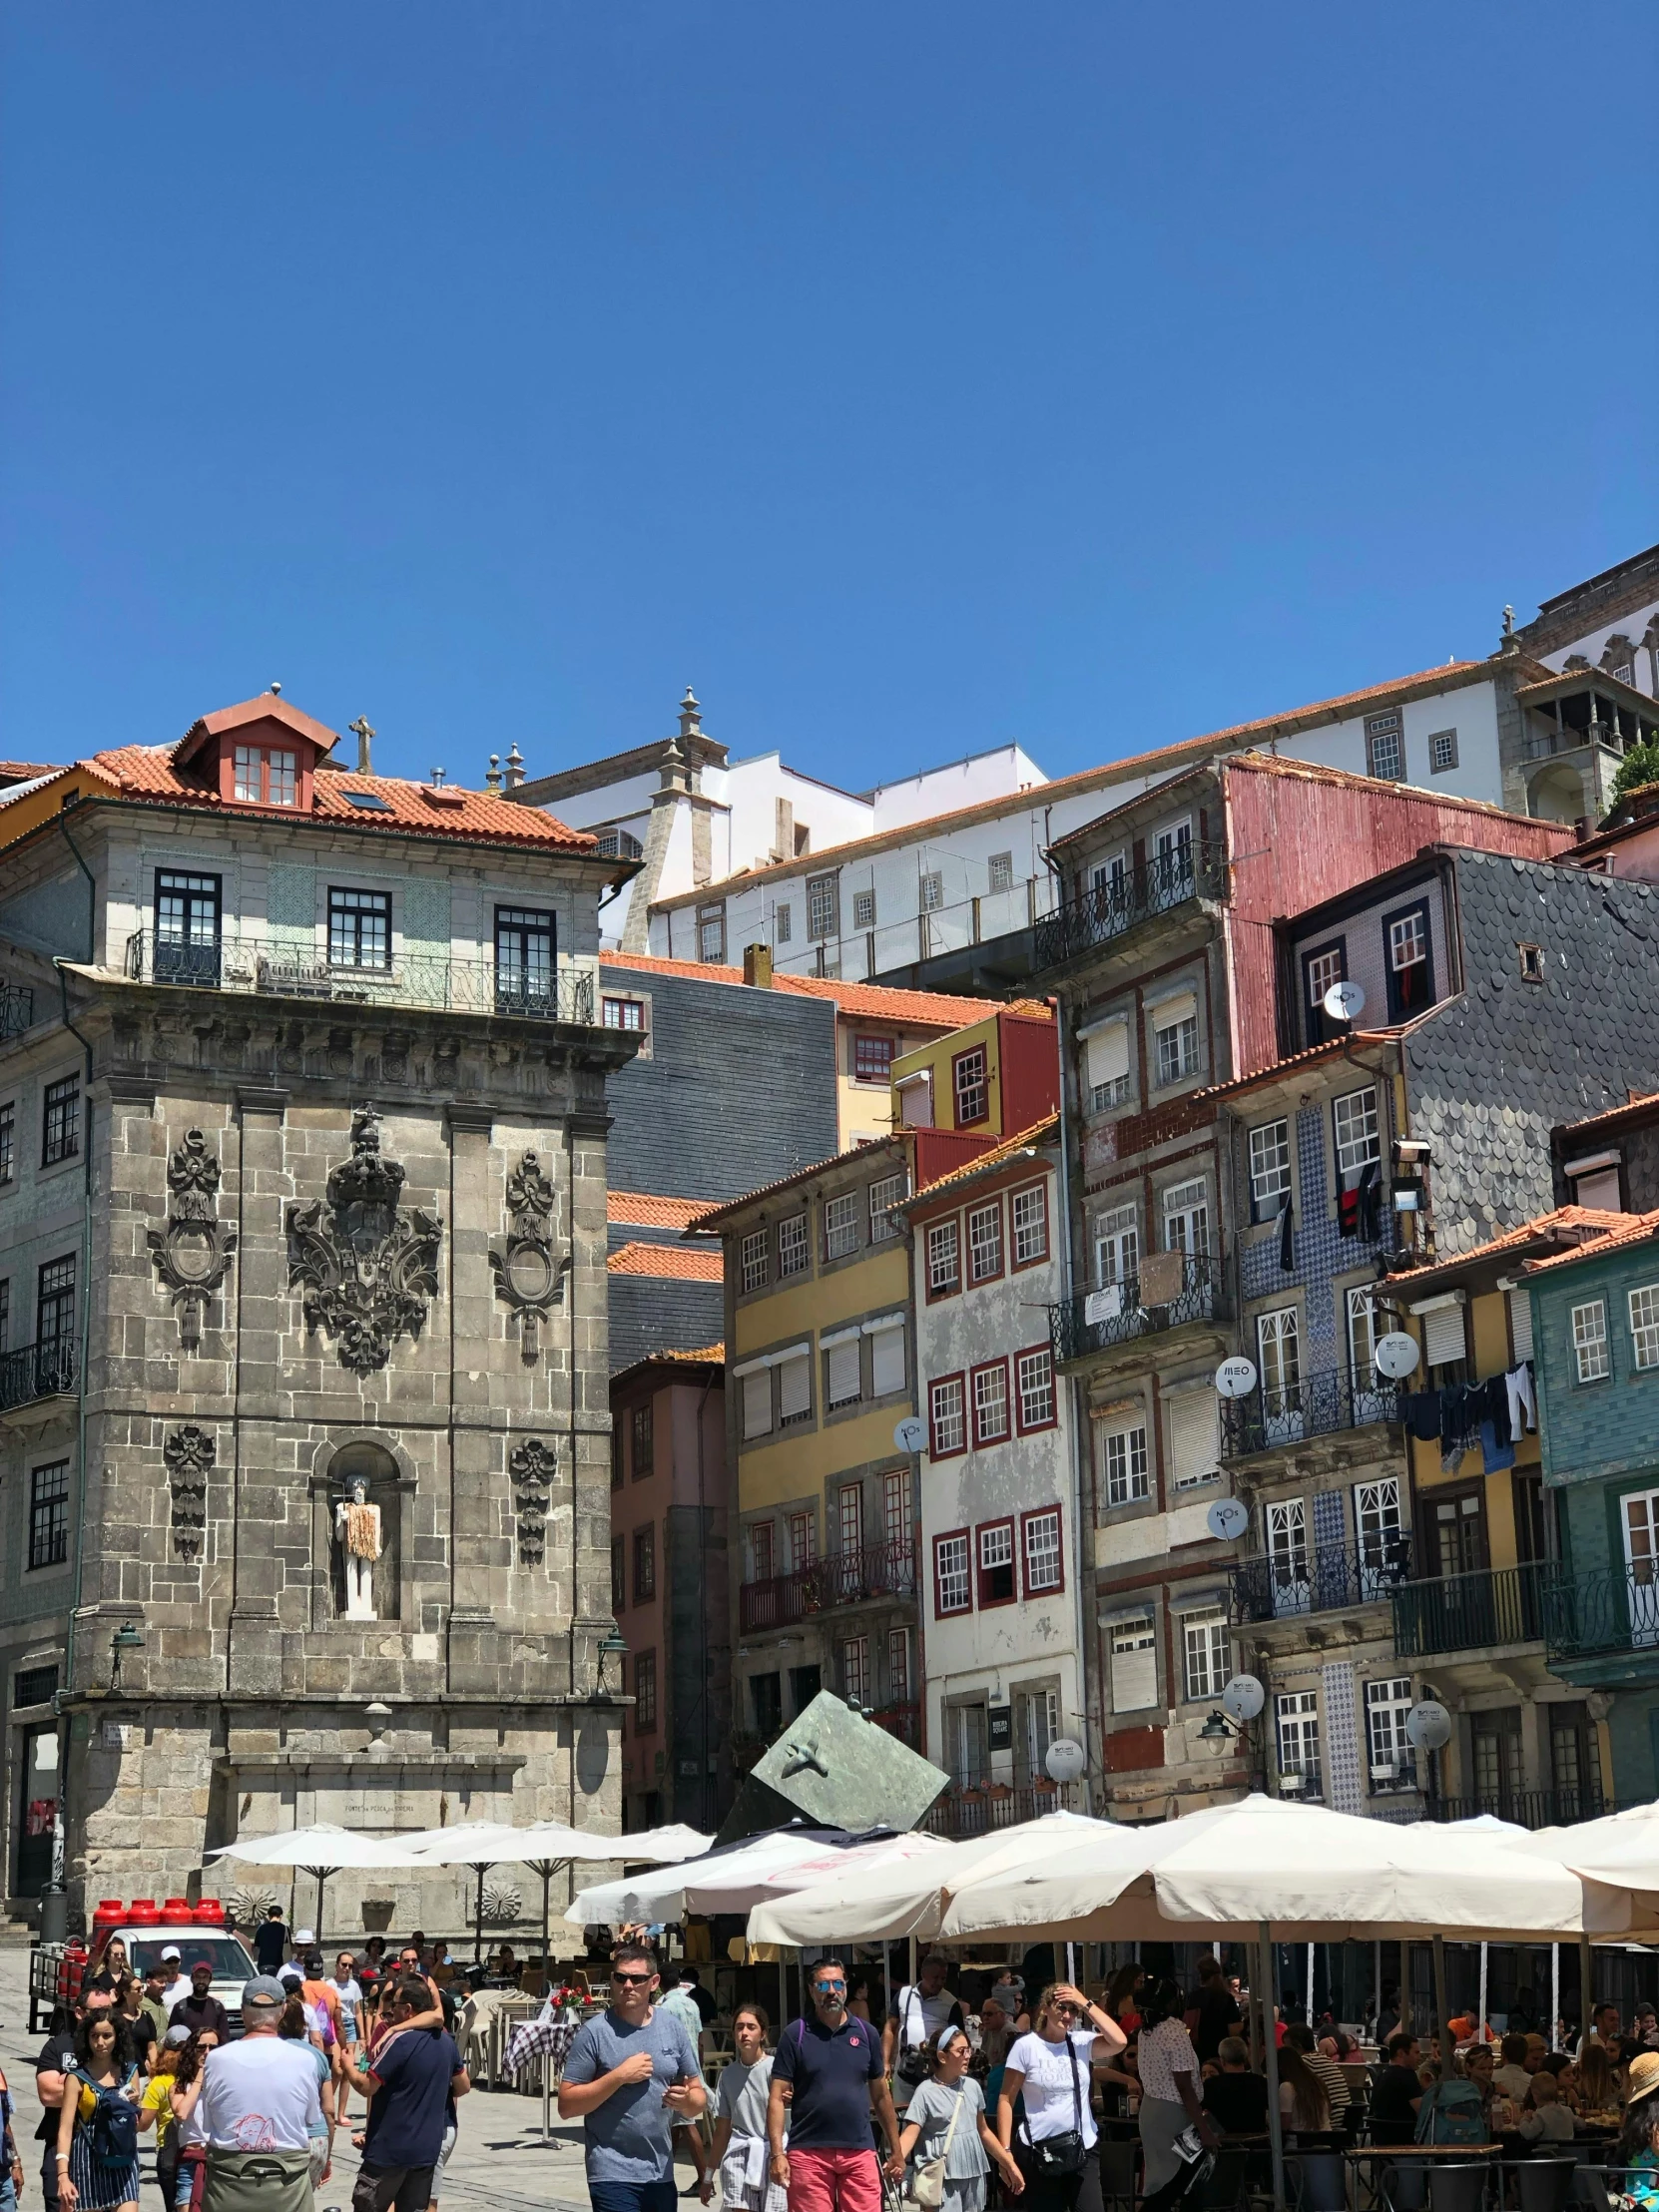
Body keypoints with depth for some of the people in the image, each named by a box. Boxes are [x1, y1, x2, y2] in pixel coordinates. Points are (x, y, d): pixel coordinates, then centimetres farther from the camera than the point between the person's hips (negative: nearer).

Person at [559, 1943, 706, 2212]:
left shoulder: (673, 2028, 6)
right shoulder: (594, 2032, -7)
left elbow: (699, 2096, 12)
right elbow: (566, 2106, -10)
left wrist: (687, 2100, -12)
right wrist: (619, 2076, -19)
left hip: (661, 2174, 5)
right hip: (613, 2173, -5)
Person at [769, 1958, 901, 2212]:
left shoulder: (865, 2032, 10)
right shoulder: (796, 2034, 1)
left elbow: (881, 2095, 16)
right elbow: (776, 2097, -2)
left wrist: (895, 2150, 14)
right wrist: (777, 2153, -12)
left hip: (859, 2154, 2)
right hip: (808, 2153, -2)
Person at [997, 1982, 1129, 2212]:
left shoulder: (1082, 2042, 2)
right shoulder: (1026, 2046, -6)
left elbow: (1119, 2042, -15)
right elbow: (1006, 2100, -5)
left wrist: (1086, 2003, -13)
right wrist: (1005, 2151, -11)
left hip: (1083, 2148, 2)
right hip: (1039, 2150, -2)